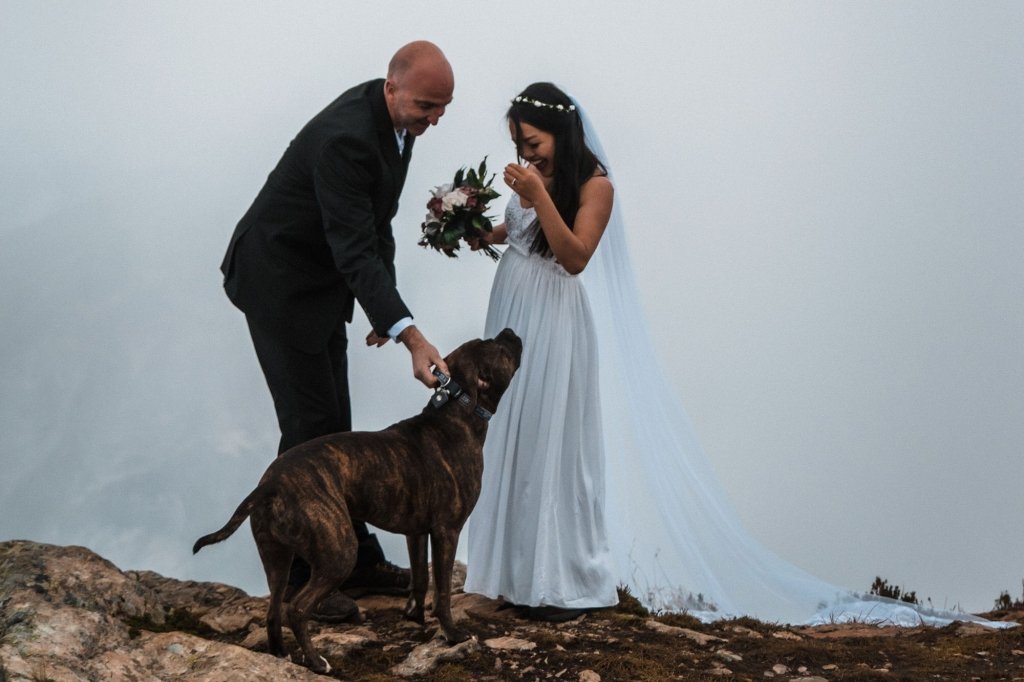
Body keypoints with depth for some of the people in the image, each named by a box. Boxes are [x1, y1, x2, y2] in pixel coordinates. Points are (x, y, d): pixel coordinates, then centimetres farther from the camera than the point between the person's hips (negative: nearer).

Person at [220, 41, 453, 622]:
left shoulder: (398, 118, -2)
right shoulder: (345, 138, -32)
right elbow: (355, 249, -36)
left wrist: (384, 306, 7)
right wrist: (412, 338, -43)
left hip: (320, 283, 9)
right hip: (279, 280, -9)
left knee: (334, 424, 13)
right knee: (311, 425, -7)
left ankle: (352, 557, 22)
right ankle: (298, 577, 2)